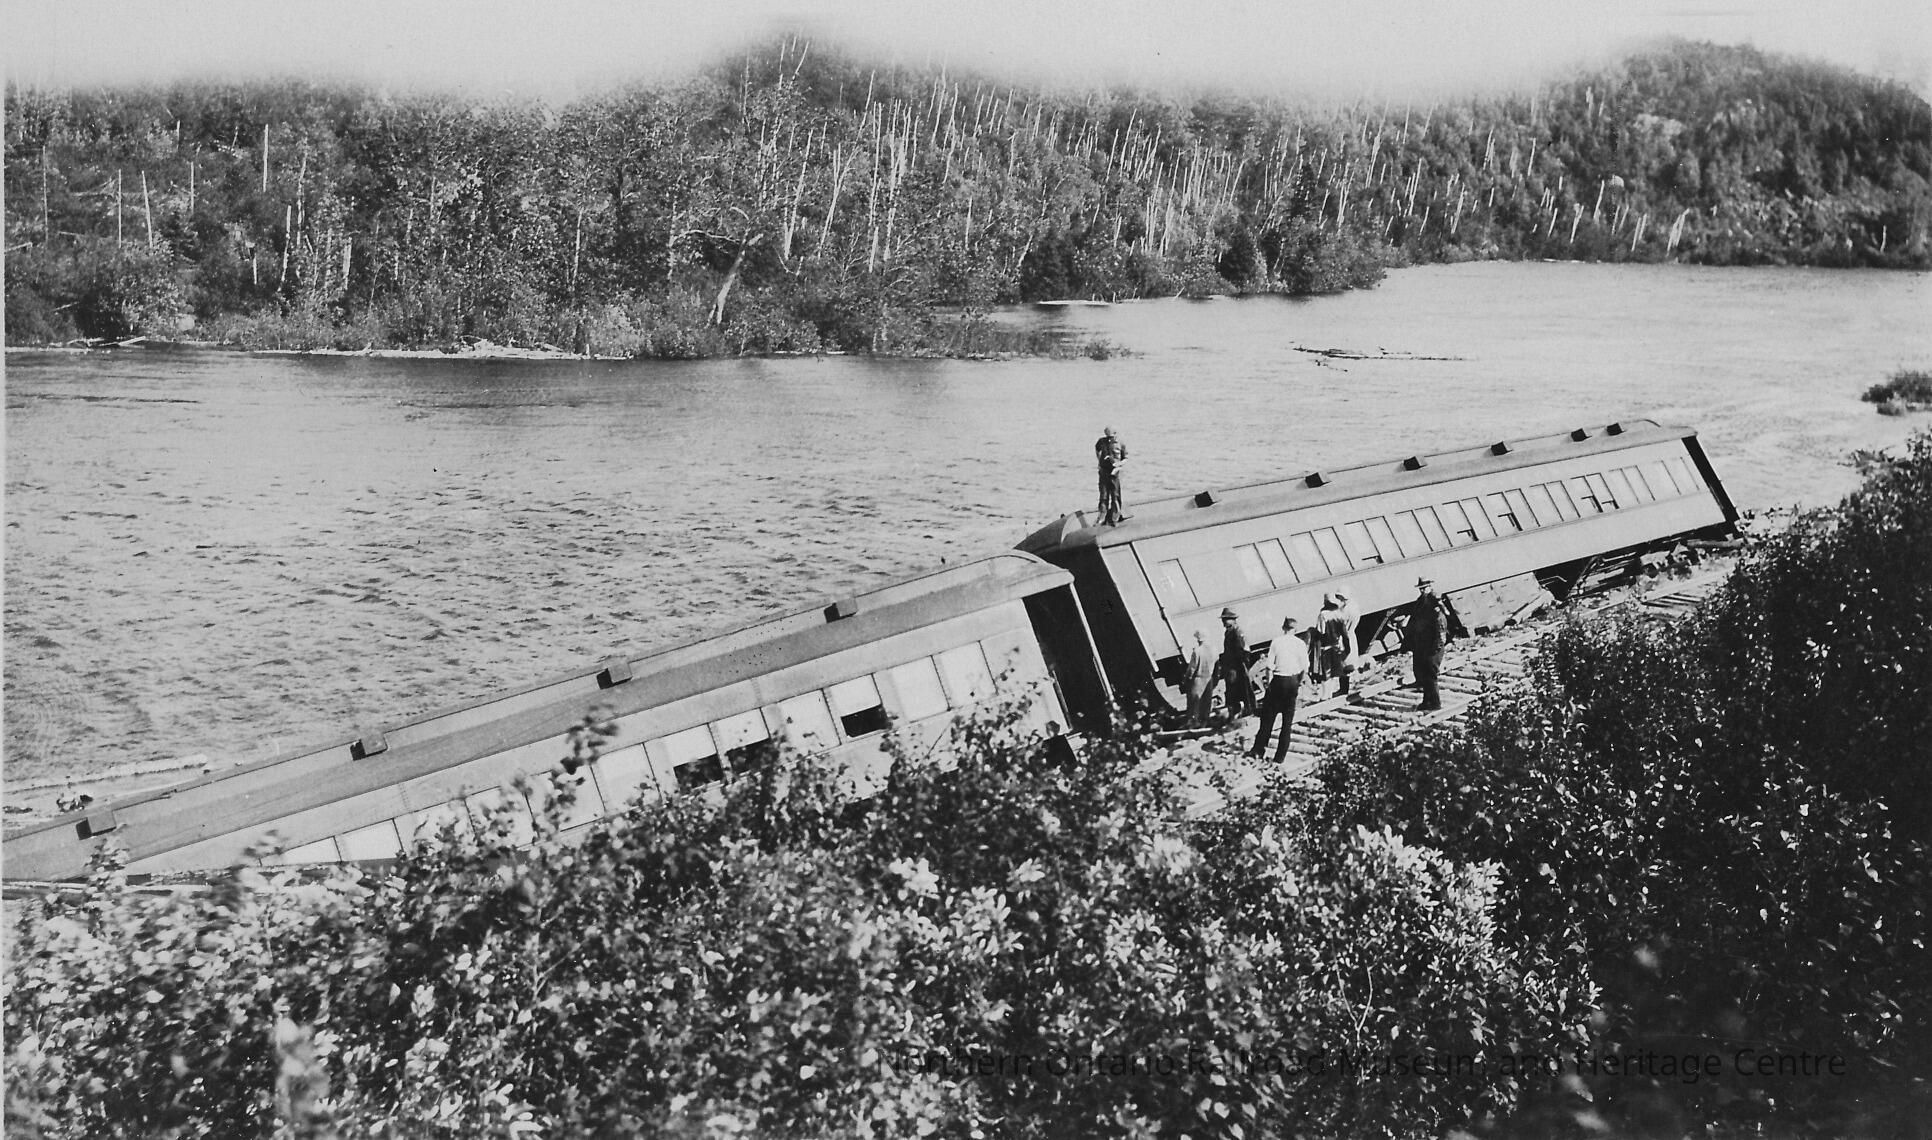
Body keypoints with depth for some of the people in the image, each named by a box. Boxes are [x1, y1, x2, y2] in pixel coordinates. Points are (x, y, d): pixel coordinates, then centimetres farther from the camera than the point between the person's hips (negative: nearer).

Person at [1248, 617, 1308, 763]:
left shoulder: (1276, 642, -4)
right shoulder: (1299, 644, -1)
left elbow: (1270, 666, -8)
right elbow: (1305, 668, -1)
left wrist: (1269, 684, -2)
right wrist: (1300, 685, 9)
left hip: (1278, 680, -1)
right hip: (1293, 681, 1)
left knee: (1268, 718, 7)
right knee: (1287, 720, 8)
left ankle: (1258, 750, 5)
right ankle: (1280, 756, 8)